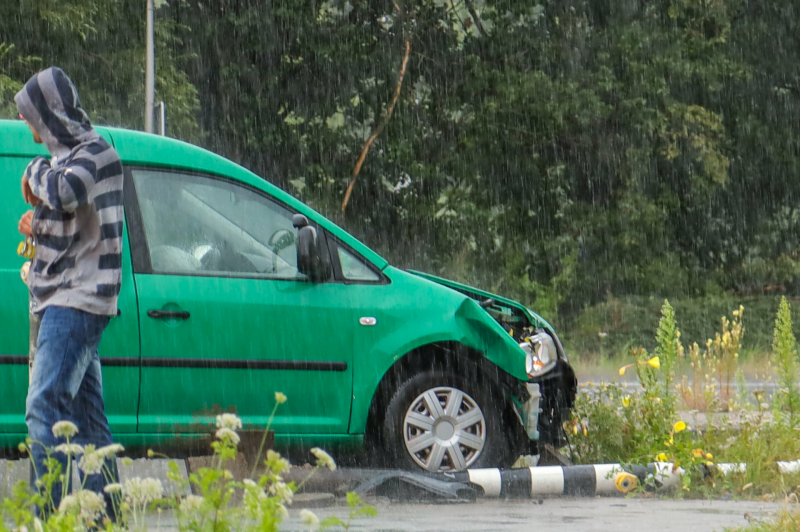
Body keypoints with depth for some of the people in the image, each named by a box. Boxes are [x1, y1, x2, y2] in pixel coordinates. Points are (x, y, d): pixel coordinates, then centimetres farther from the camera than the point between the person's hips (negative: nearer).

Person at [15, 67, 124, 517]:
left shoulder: (96, 151, -9)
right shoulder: (70, 155, 20)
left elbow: (65, 193, -30)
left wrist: (36, 173, -10)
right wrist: (39, 224, 12)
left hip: (77, 300, -10)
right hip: (64, 303, 10)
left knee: (45, 409, -19)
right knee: (87, 419, 10)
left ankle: (53, 514, -25)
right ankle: (107, 517, 12)